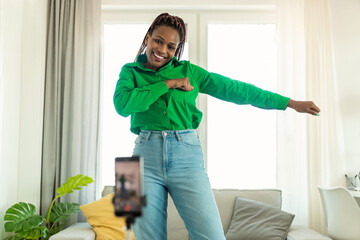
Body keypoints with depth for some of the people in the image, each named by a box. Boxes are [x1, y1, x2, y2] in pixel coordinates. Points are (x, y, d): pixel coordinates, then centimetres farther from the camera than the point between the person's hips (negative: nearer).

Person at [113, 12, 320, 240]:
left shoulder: (188, 71, 11)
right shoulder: (131, 71, 11)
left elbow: (236, 89, 11)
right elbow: (122, 104, -9)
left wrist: (290, 103, 12)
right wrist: (168, 84, -5)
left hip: (187, 156, 0)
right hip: (147, 156, 1)